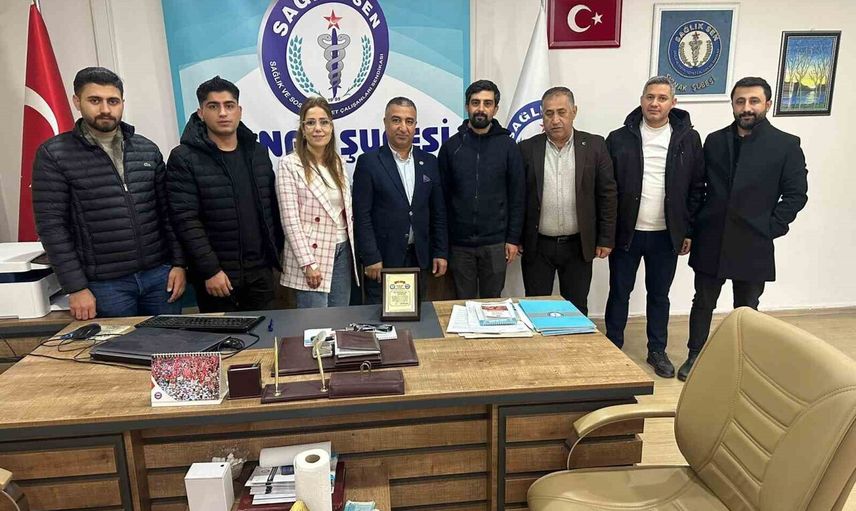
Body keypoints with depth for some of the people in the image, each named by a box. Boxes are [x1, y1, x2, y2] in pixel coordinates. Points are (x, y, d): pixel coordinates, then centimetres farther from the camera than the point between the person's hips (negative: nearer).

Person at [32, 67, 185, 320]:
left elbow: (167, 212, 9)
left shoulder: (147, 149, 7)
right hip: (105, 284, -3)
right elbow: (52, 225, -6)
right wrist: (76, 287, -10)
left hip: (159, 274, 3)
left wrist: (178, 263, 3)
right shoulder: (54, 155, -3)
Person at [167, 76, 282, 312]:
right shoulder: (184, 159, -7)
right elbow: (186, 221, -13)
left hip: (260, 270, 4)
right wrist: (210, 270, -17)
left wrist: (276, 253, 7)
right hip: (217, 274, -4)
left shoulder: (258, 152, 9)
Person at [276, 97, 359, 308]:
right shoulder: (289, 164, -8)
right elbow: (290, 220, -12)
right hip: (311, 253, -5)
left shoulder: (337, 162, 9)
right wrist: (308, 264, -16)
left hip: (342, 252, 5)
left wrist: (353, 250, 9)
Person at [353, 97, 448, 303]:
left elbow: (438, 213, 10)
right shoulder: (368, 162, -5)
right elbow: (362, 215, -8)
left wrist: (441, 253, 5)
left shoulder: (429, 162, 8)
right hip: (382, 258, -3)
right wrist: (371, 258, -12)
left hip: (418, 257, 4)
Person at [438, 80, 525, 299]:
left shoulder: (507, 146, 1)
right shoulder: (451, 146, 2)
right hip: (459, 243, 1)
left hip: (495, 243, 0)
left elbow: (516, 196, 1)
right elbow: (442, 196, 3)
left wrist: (513, 239, -3)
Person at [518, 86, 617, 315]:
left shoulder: (594, 146, -1)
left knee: (576, 310, 12)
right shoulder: (527, 149, -1)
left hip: (578, 245, 0)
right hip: (537, 246, 0)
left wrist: (606, 239, -1)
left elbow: (607, 194, 1)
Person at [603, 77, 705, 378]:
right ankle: (613, 349, 25)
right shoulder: (619, 138, -3)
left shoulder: (688, 139, -1)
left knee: (659, 294, 14)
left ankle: (658, 351, 29)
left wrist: (688, 230, 1)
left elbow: (697, 188, 3)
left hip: (667, 235, 1)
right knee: (619, 293, 10)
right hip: (626, 232, -1)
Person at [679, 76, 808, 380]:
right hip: (711, 241, 2)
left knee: (746, 308, 12)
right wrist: (695, 225, 1)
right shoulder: (715, 141, 5)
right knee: (703, 302, 12)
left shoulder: (786, 145, -3)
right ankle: (695, 356, 27)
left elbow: (796, 194, -3)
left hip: (753, 244, -2)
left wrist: (770, 228, -9)